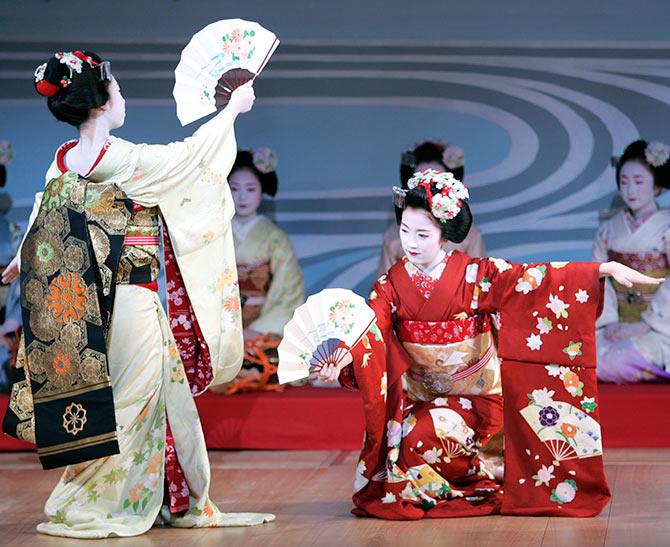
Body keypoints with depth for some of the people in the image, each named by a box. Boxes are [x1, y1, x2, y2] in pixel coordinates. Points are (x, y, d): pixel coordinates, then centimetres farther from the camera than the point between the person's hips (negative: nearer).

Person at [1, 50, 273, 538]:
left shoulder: (63, 162, 4)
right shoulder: (123, 160, -17)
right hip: (132, 303, -8)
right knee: (131, 406, 2)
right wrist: (233, 109, 10)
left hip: (91, 304, 8)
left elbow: (45, 227, 19)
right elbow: (189, 155, -5)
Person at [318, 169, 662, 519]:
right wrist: (342, 360, -38)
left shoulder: (473, 274, -8)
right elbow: (369, 332, -14)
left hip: (476, 397, -4)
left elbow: (533, 278, -13)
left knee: (423, 436, -29)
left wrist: (607, 268, -21)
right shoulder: (391, 285, -2)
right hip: (420, 398, 4)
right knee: (409, 436, -24)